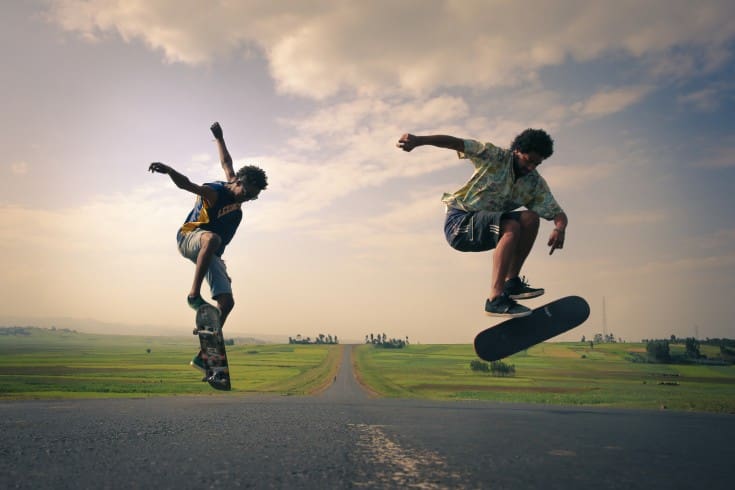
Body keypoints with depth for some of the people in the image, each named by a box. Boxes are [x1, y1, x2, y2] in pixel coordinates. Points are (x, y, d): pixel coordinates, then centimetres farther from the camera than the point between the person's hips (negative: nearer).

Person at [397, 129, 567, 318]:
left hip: (487, 231, 6)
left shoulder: (536, 184, 5)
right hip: (458, 222, -6)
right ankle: (495, 299, -33)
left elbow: (559, 214, 1)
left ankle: (511, 281, -13)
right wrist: (418, 140, -33)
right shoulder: (494, 156, -8)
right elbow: (456, 143, -18)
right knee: (512, 227, -30)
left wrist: (560, 229, -24)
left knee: (531, 218, -17)